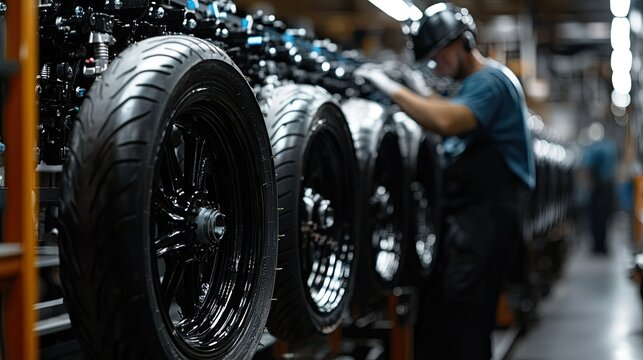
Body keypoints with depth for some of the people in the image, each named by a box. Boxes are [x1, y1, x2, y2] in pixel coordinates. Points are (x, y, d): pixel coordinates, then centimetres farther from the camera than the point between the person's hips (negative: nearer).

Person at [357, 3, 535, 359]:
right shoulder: (473, 83, 20)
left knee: (462, 322, -10)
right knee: (434, 315, 9)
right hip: (461, 215, 10)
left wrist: (393, 89, -19)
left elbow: (447, 121, -28)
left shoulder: (491, 81, -11)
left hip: (487, 215, -10)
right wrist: (420, 98, 9)